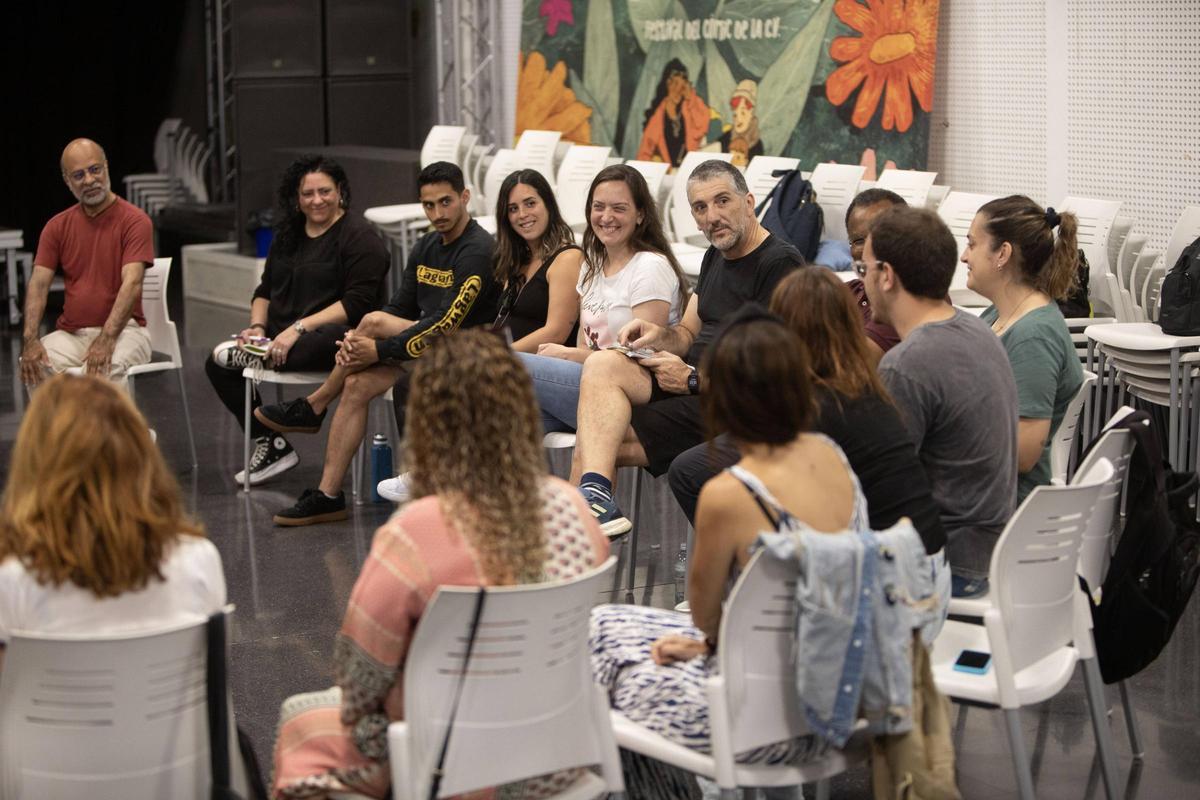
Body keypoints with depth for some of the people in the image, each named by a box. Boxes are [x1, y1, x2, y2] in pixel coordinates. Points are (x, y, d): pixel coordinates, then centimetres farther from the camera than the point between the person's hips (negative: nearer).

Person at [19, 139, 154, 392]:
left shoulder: (134, 220, -6)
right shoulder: (57, 226, 9)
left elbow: (132, 284, -18)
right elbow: (38, 284, 1)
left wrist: (106, 339, -31)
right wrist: (30, 339, -17)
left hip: (123, 330, -4)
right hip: (71, 332, 4)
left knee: (110, 367, -37)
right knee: (35, 364, -27)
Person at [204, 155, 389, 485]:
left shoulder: (359, 237, -7)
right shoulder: (287, 235, 17)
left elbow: (357, 303, -16)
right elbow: (265, 291, 20)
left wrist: (298, 329, -22)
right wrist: (257, 327, -1)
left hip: (334, 334, -9)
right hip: (282, 333, 9)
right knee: (217, 364, -8)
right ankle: (272, 445, -2)